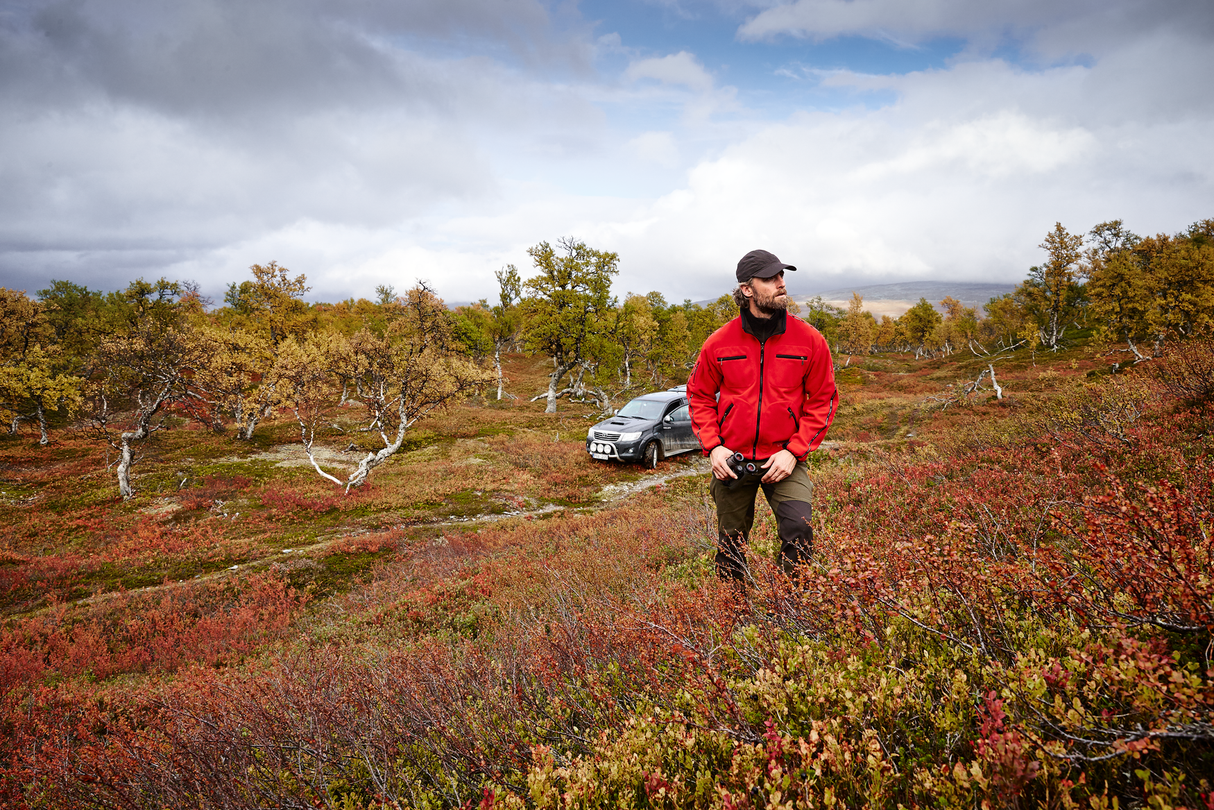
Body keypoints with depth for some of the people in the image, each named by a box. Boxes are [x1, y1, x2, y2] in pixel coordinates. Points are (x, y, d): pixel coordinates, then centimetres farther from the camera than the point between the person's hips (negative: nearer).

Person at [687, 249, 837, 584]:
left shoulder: (809, 340, -4)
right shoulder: (719, 343, -3)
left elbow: (823, 400, 1)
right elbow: (700, 396, 8)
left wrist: (793, 451, -10)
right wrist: (713, 446, -6)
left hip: (784, 459, -1)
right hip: (731, 459, 1)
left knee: (799, 531, -20)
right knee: (731, 544, 11)